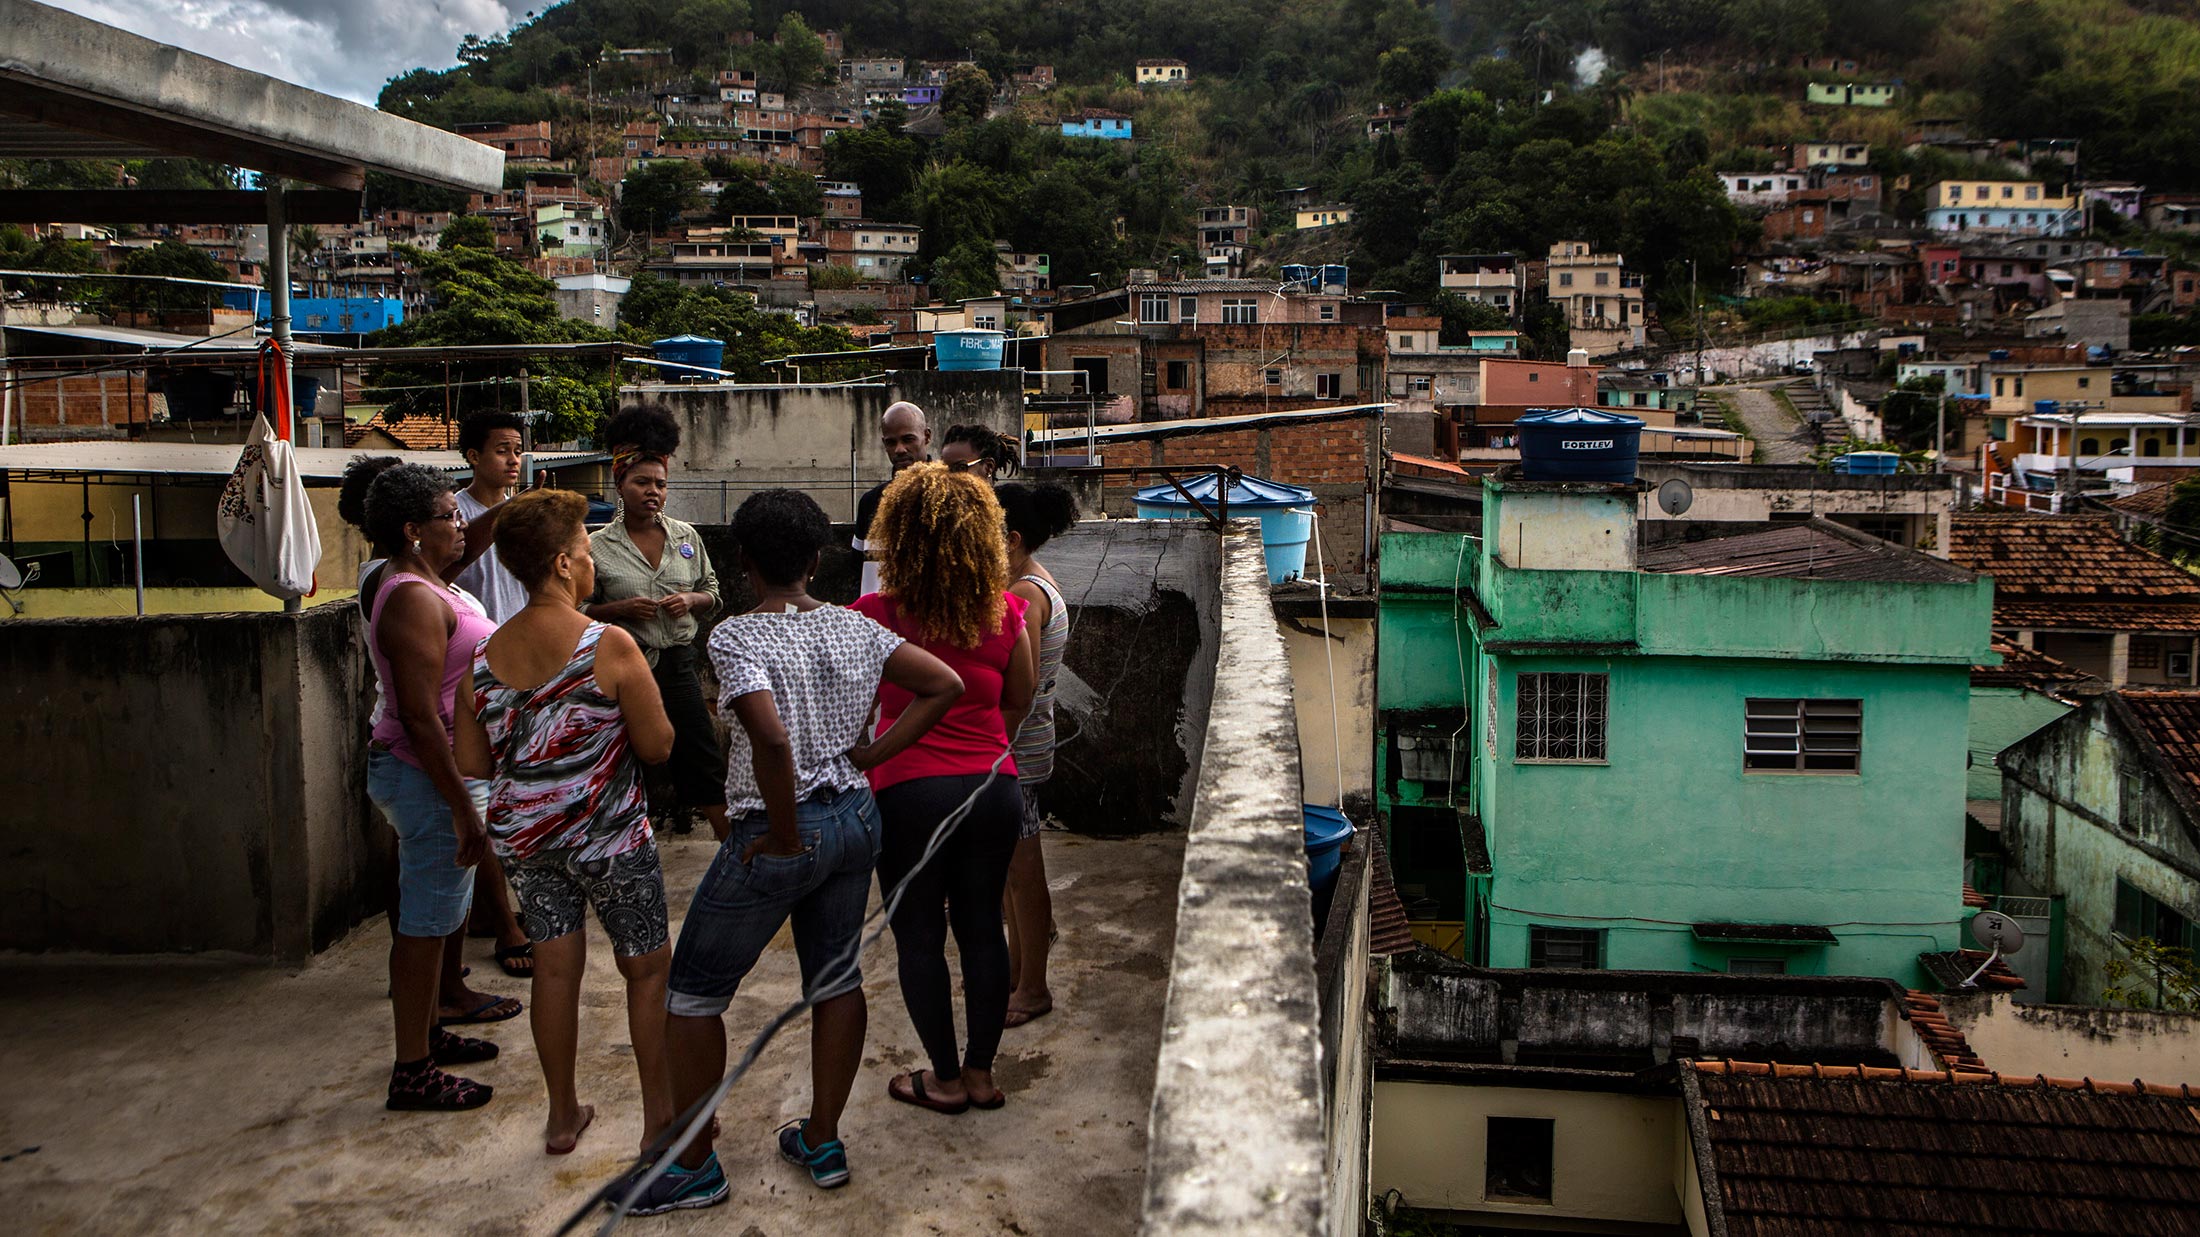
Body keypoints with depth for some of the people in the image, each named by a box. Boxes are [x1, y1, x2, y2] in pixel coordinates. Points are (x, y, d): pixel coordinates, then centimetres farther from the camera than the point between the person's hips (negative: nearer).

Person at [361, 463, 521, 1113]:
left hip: (433, 770, 10)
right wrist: (463, 808, -23)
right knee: (426, 921, -2)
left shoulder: (430, 588, 12)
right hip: (429, 776, -10)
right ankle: (413, 1071, 7)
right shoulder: (413, 599, -20)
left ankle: (428, 1032, 33)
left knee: (443, 907, 20)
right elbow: (420, 718, -24)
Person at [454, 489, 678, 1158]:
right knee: (647, 967, 10)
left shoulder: (487, 654, -2)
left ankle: (562, 1115, 28)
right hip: (608, 835, -5)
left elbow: (471, 762, 3)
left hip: (524, 836, 5)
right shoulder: (610, 646, -18)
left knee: (555, 966, 16)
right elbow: (657, 745, -14)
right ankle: (661, 1116, 18)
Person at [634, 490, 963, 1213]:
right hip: (856, 818, 6)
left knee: (694, 990, 10)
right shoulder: (854, 628, 1)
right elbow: (945, 685, 2)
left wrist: (785, 837, -18)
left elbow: (772, 739, -31)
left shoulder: (736, 637, -17)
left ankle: (694, 1166, 19)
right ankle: (823, 1144, 29)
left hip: (782, 834, -6)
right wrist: (867, 755, 1)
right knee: (836, 976, 18)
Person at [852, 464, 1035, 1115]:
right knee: (982, 929, 15)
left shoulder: (878, 614, -10)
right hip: (994, 787, 4)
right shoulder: (1005, 611, -1)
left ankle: (946, 1078, 21)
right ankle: (981, 1073, 25)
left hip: (910, 792, -3)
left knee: (919, 937, 11)